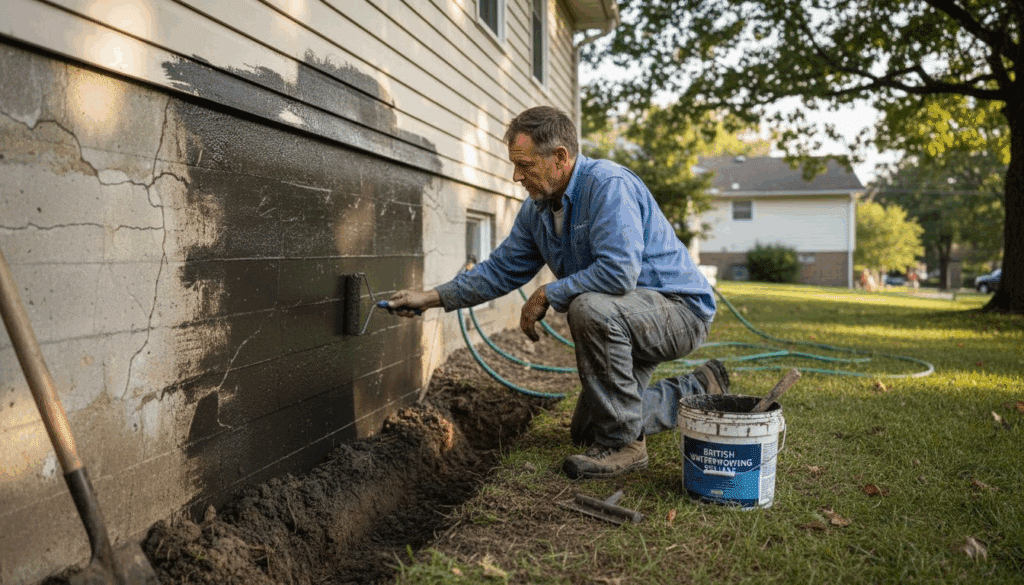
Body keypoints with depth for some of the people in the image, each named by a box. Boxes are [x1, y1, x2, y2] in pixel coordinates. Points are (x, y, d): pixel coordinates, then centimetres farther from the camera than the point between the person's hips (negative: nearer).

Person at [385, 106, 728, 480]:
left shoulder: (608, 185, -26)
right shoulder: (536, 209, 2)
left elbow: (618, 273, -37)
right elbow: (501, 270, 9)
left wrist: (547, 296, -24)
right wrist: (432, 298, 1)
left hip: (680, 309, -9)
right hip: (623, 323, 9)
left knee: (589, 309, -38)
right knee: (586, 432, 14)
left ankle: (624, 442, -21)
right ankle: (697, 393, 24)